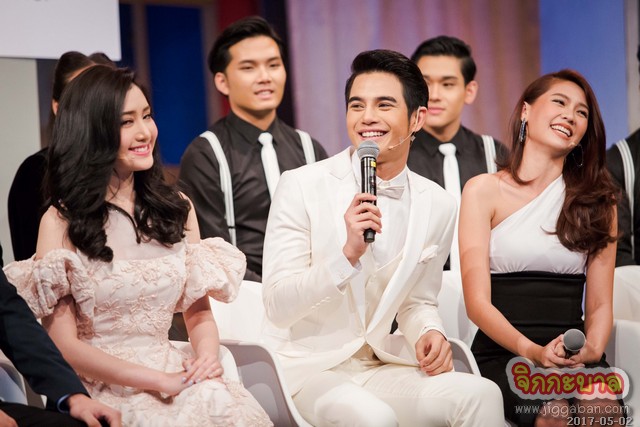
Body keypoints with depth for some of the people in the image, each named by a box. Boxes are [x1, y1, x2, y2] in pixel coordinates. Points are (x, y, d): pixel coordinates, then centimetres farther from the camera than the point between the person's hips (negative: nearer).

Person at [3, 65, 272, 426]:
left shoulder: (177, 207, 12)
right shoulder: (61, 221, -3)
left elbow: (198, 309, 13)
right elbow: (63, 345, -7)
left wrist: (208, 355, -10)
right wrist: (157, 380, -16)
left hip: (174, 371, 5)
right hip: (104, 389, -4)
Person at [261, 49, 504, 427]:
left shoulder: (438, 206, 3)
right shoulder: (300, 187, -8)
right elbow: (277, 306, -13)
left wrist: (429, 332, -7)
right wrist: (347, 254, -27)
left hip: (378, 367, 4)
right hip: (307, 367, -4)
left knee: (480, 395, -23)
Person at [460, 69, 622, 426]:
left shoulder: (597, 200, 14)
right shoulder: (485, 190, 4)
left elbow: (600, 303, 11)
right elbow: (478, 302, -2)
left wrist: (592, 350, -12)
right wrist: (532, 350, -18)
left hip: (574, 356, 2)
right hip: (503, 353, -2)